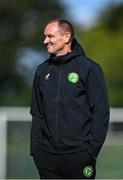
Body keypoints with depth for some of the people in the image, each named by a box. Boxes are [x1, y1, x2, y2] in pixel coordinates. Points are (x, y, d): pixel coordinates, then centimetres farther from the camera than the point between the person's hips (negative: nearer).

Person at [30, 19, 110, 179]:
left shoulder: (89, 68, -2)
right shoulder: (42, 70, 12)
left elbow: (101, 113, -6)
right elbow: (36, 113, 14)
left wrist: (91, 149, -12)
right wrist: (35, 147, 5)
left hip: (78, 155, -4)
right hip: (46, 156, 4)